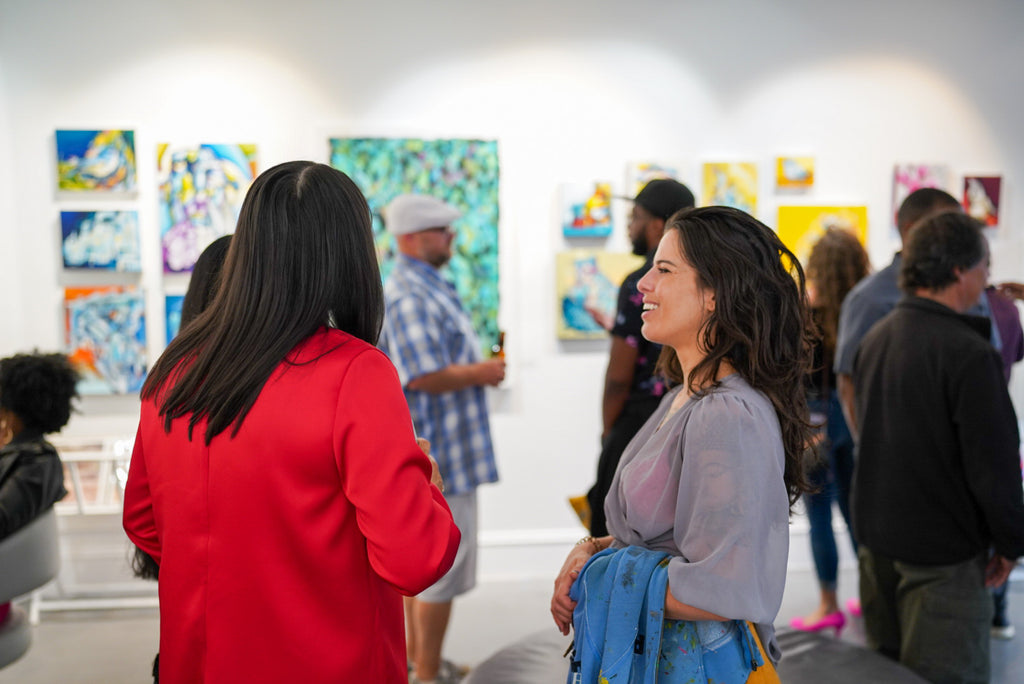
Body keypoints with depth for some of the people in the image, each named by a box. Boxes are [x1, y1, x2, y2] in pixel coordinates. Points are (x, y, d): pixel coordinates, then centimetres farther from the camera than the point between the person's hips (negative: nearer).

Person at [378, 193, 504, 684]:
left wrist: (480, 367, 10)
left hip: (437, 449, 11)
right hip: (438, 454, -11)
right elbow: (425, 377, -26)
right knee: (443, 565, -1)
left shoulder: (429, 287, 14)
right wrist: (482, 372, -13)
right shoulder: (409, 296, -20)